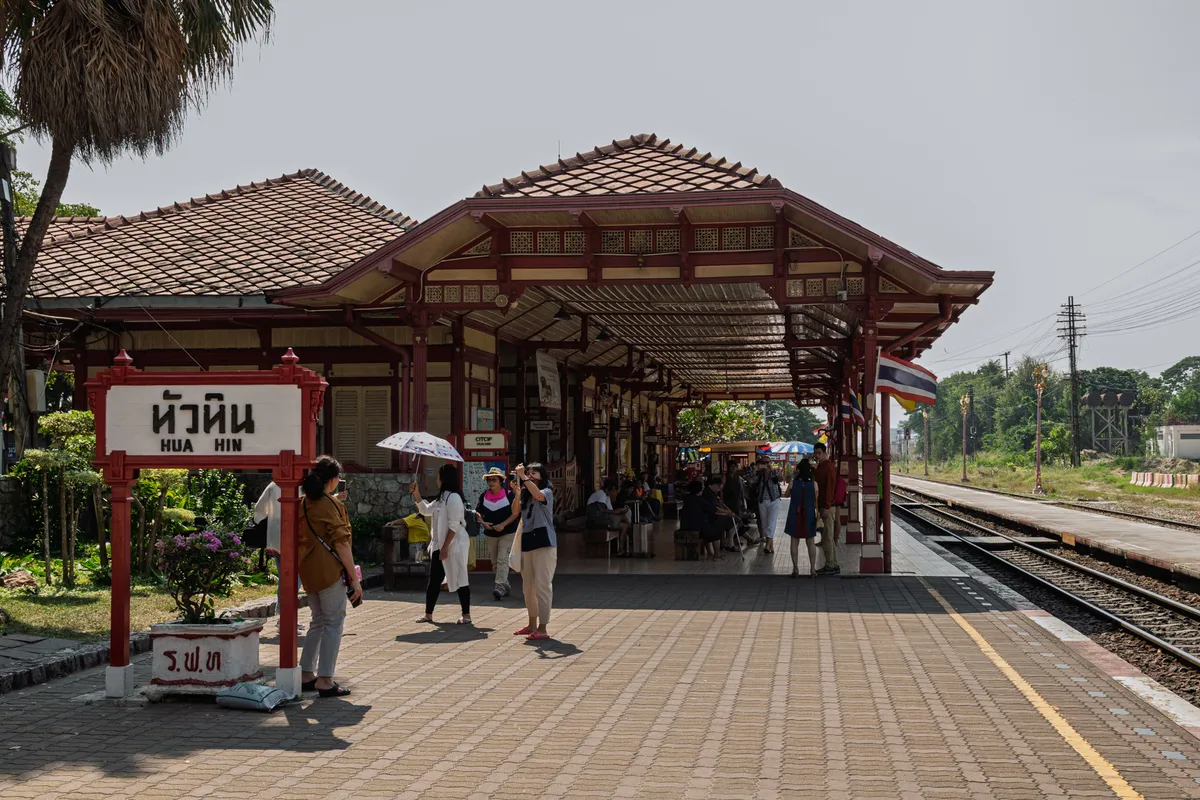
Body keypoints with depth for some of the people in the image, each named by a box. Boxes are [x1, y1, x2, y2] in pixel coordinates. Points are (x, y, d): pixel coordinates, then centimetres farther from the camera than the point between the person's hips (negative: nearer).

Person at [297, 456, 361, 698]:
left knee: (318, 621, 18)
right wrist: (354, 578, -13)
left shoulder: (304, 503, 12)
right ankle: (325, 680, -3)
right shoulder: (332, 505, -11)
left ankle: (307, 674, 19)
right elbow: (341, 543, -15)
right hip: (330, 570, -8)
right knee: (333, 622, -2)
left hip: (307, 570, 8)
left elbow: (299, 537, 17)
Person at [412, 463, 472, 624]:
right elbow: (425, 510, 26)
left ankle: (466, 615, 4)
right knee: (434, 580, 12)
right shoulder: (441, 498, 15)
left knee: (459, 580, -2)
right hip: (439, 545, 10)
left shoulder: (453, 497, -16)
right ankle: (428, 614, 19)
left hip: (454, 545, -10)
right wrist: (416, 494, 13)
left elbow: (454, 525, -21)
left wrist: (445, 547, -21)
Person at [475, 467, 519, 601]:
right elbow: (477, 512, 10)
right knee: (494, 562, 11)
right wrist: (483, 523, -9)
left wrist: (503, 524, -18)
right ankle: (506, 587, 24)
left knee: (502, 560, -17)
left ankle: (500, 586, -22)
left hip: (507, 533, -5)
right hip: (490, 534, 6)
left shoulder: (508, 494, -9)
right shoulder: (484, 495, 4)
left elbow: (516, 513, -10)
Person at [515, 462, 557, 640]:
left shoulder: (547, 492, -3)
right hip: (527, 543, 8)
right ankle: (532, 625, 26)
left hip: (544, 543, -8)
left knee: (543, 586, -9)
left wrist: (522, 476, -24)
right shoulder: (526, 495, 19)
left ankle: (542, 628, -9)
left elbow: (537, 494, -25)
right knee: (528, 587, 14)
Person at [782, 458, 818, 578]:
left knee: (794, 542, 8)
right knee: (810, 542, 11)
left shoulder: (793, 482, -8)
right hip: (809, 516, 0)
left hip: (795, 515, 0)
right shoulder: (813, 484, -10)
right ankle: (812, 569, 10)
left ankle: (795, 568, 7)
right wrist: (818, 515, 8)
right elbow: (816, 502, -4)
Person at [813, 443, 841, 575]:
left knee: (827, 537, -7)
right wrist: (818, 507, 20)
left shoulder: (829, 467, -14)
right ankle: (834, 565, 17)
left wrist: (826, 507, -23)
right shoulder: (819, 467, 16)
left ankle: (830, 566, -3)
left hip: (827, 507, -10)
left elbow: (830, 488, -19)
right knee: (828, 537, 12)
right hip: (821, 506, 10)